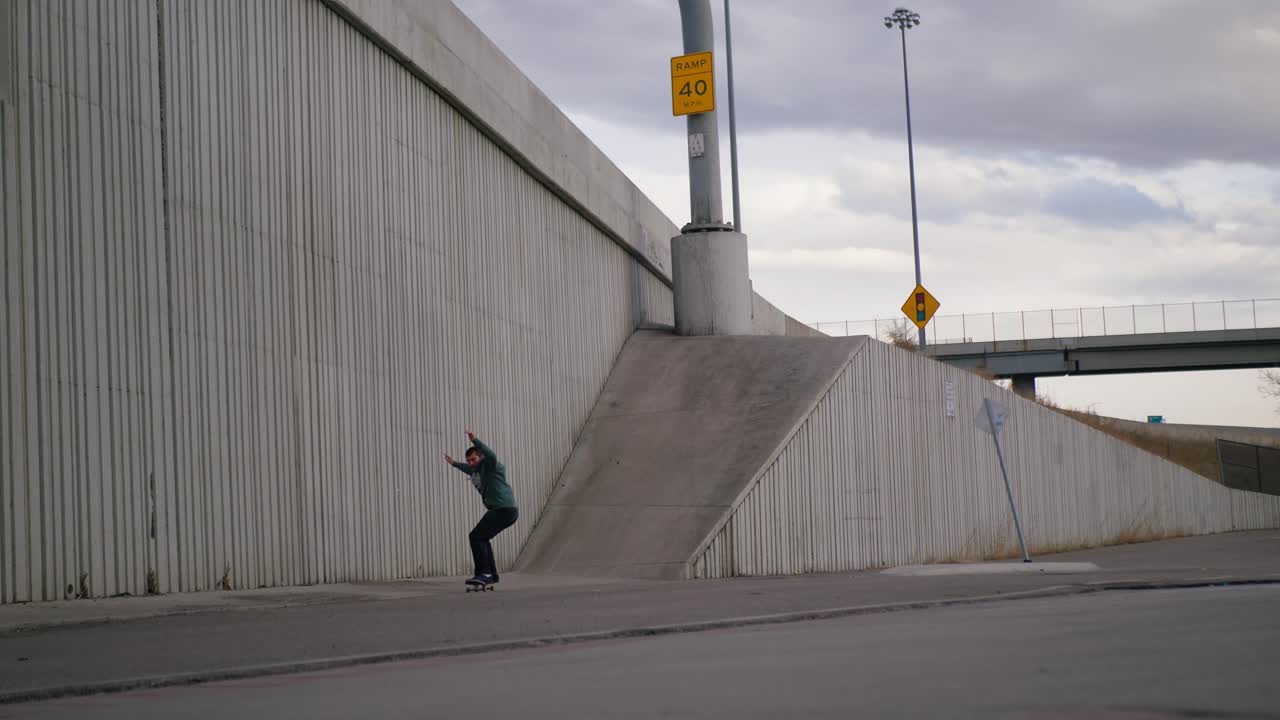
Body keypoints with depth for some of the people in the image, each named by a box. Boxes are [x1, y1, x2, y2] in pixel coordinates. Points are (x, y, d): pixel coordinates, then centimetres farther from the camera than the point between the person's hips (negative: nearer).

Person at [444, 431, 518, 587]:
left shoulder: (489, 464, -7)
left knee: (476, 537, -12)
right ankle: (492, 575, 26)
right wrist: (454, 463, 60)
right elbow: (469, 469, 44)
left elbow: (491, 455, -32)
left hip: (504, 510, -11)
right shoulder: (477, 470, 19)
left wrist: (474, 440, -41)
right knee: (482, 539, 23)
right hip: (499, 510, 11)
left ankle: (484, 574, -16)